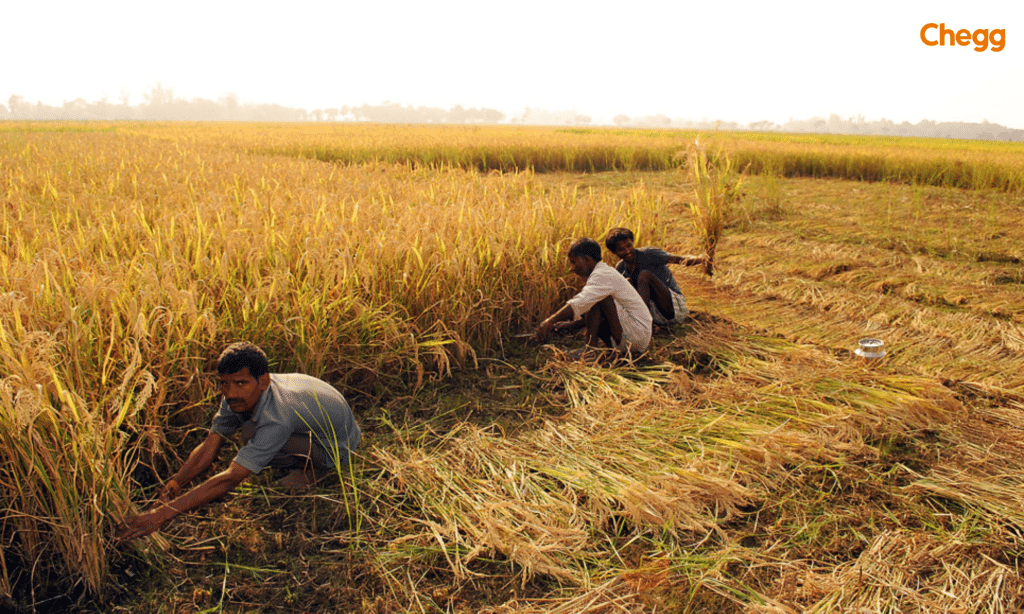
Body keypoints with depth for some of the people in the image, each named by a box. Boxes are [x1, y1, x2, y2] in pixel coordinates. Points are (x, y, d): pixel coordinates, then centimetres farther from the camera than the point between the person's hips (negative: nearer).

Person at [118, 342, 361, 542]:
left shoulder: (276, 420, -40)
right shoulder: (239, 395, -15)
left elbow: (230, 478, -43)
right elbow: (209, 446, -11)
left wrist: (164, 513, -44)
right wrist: (175, 483, -29)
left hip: (336, 446, -9)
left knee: (251, 433, -28)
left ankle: (313, 468, -4)